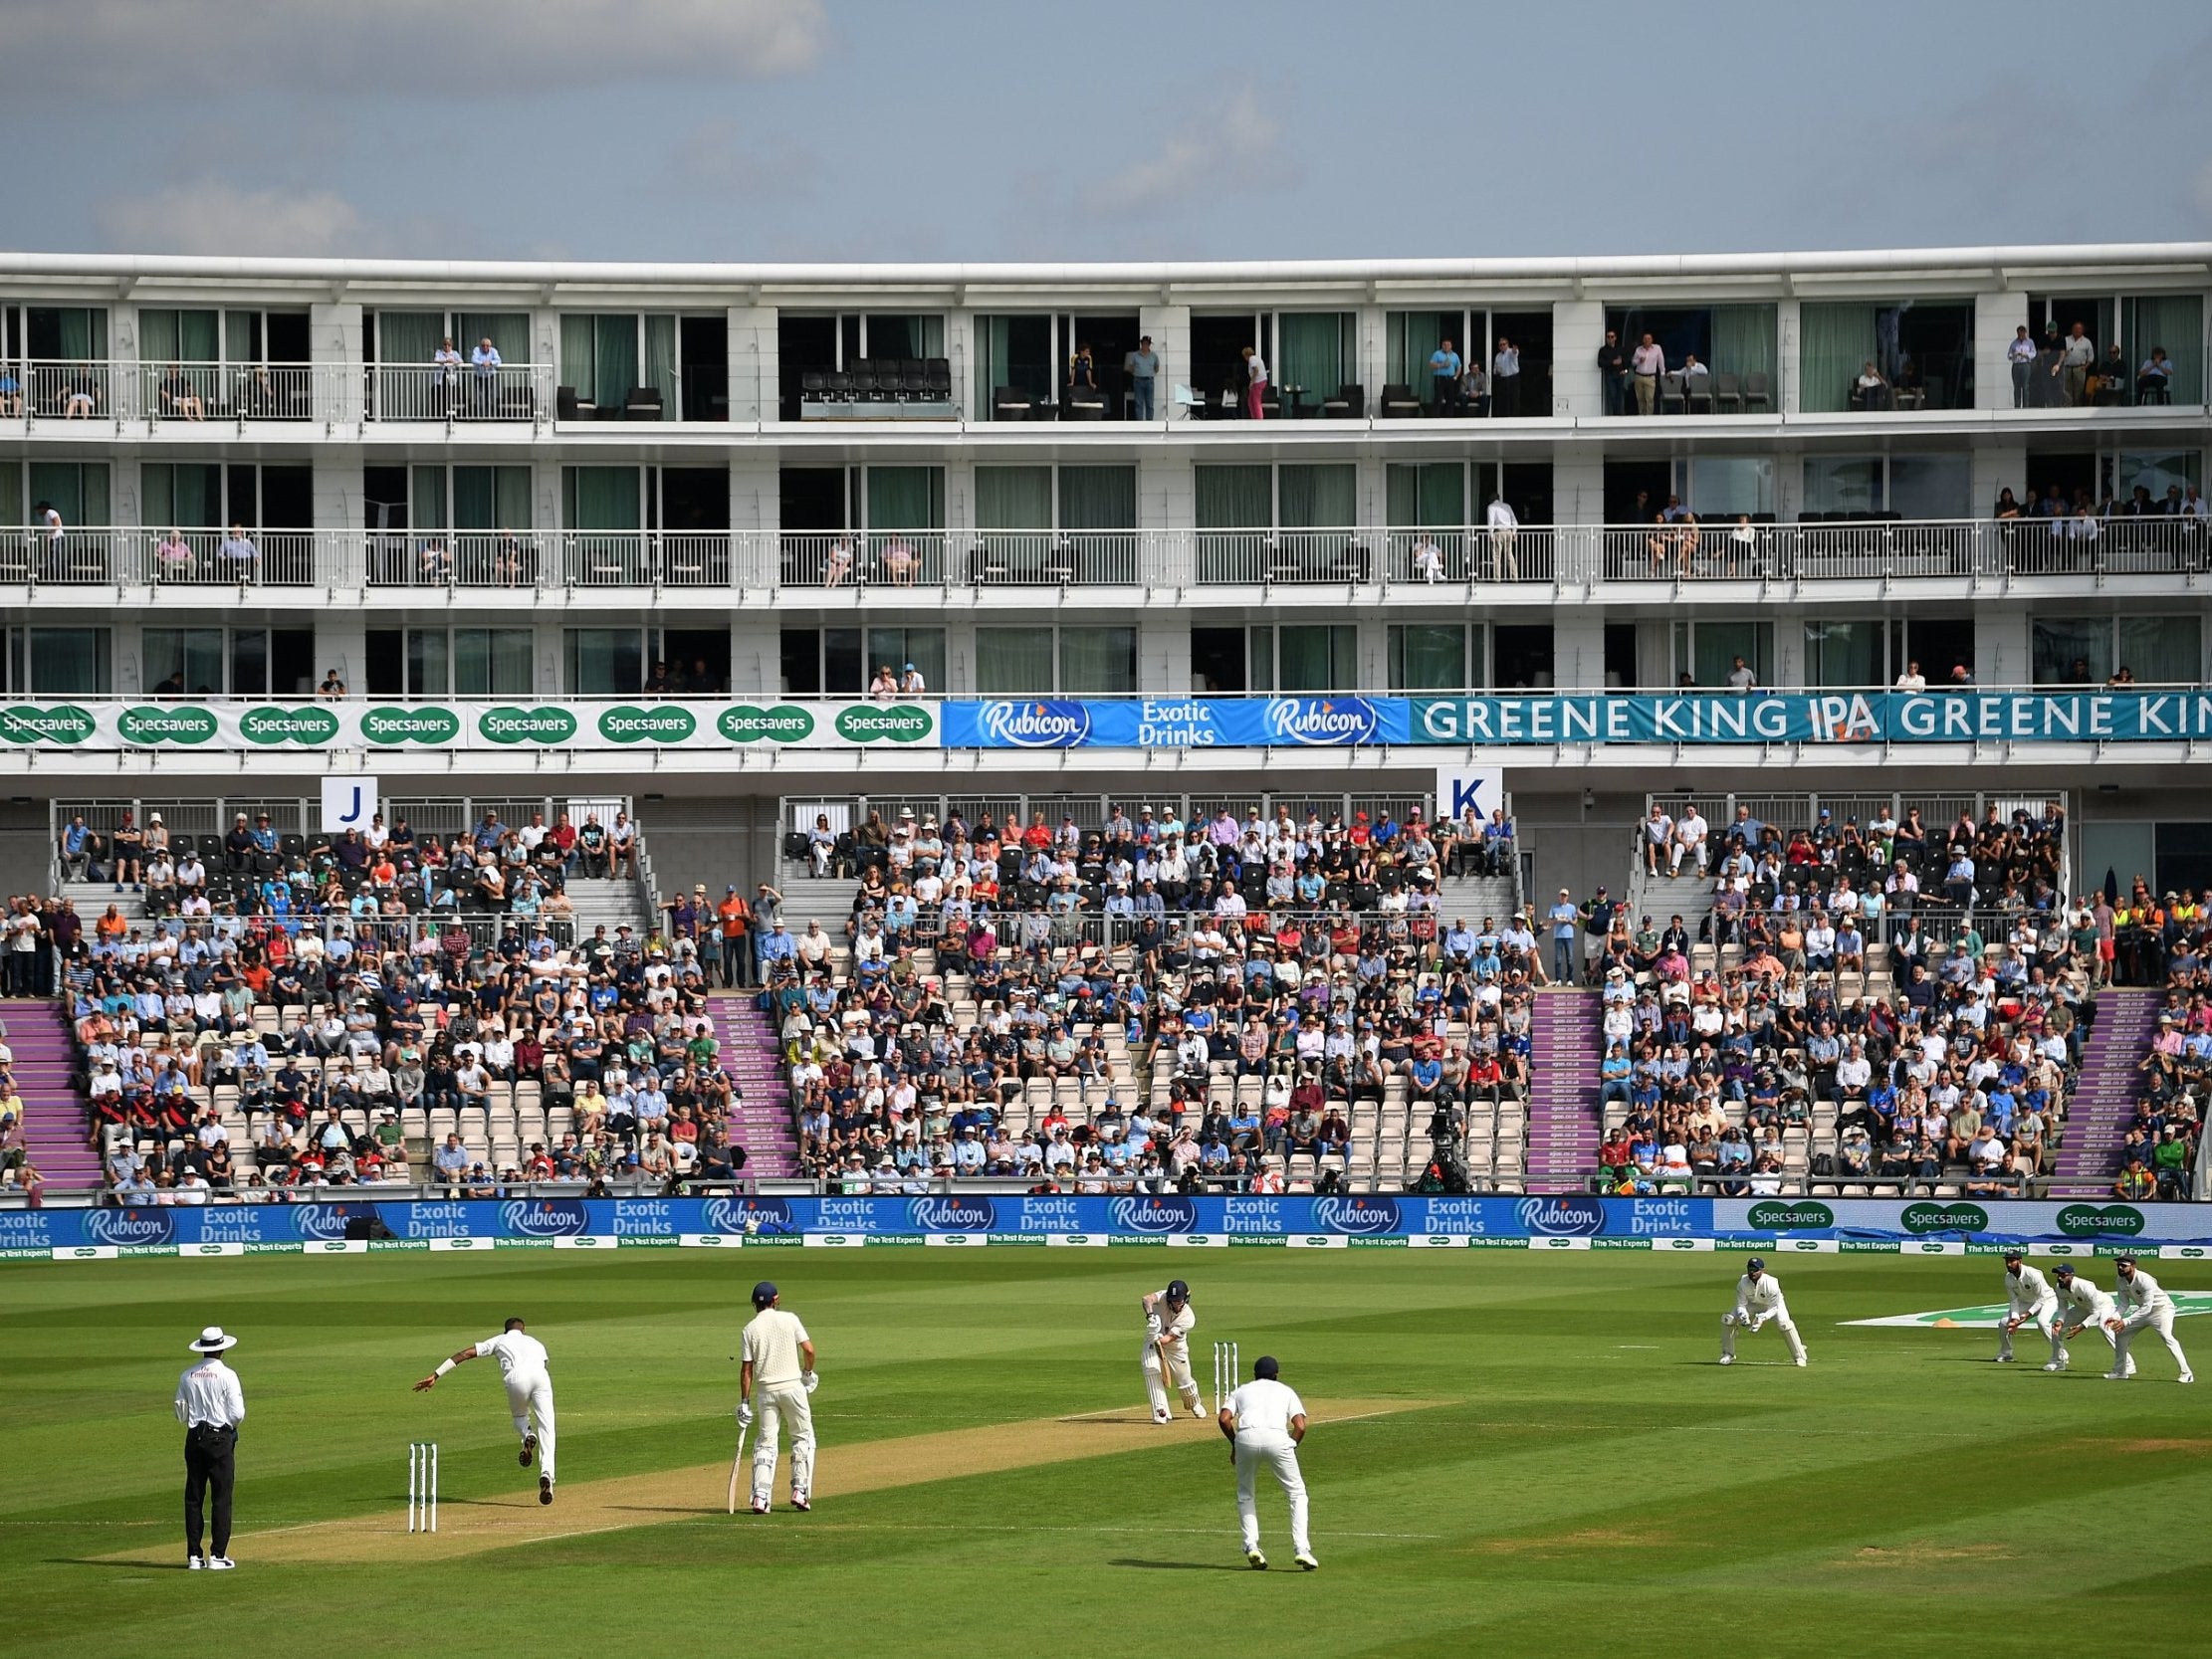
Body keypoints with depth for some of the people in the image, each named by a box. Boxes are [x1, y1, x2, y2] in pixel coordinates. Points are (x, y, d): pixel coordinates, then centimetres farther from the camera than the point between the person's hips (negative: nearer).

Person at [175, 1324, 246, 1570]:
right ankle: (217, 1555, -4)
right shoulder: (226, 1375, -10)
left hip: (194, 1438, 4)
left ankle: (193, 1555, 7)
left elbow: (181, 1414, 6)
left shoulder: (187, 1375, 4)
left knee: (193, 1497, 8)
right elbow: (237, 1413, -11)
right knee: (221, 1498, 0)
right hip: (221, 1437, -4)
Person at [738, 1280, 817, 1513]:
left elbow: (747, 1368, -1)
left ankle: (760, 1496, -5)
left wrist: (744, 1402, 2)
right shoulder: (789, 1319, -1)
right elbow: (809, 1350, -7)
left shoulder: (750, 1329, 0)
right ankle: (800, 1491, 7)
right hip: (792, 1386, -1)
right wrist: (808, 1372, 12)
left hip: (766, 1390, 1)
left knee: (766, 1443, 7)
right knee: (803, 1437, 14)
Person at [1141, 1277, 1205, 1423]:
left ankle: (1194, 1404, 45)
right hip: (1154, 1342, 0)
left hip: (1175, 1347, 0)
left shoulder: (1188, 1318, -26)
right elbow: (1146, 1298, -45)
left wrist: (1158, 1340, -50)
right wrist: (1150, 1315, -61)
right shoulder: (1163, 1297, -24)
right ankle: (1161, 1411, -22)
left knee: (1184, 1381, 10)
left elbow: (1170, 1337, -31)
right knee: (1151, 1369, -26)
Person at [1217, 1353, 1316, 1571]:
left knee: (1245, 1495, 22)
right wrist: (1292, 1448, 23)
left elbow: (1224, 1419, 11)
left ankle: (1251, 1546, 6)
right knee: (1296, 1493, 13)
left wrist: (1234, 1445, 23)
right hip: (1277, 1438, -1)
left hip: (1246, 1438, 1)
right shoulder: (1286, 1391, 27)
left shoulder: (1242, 1391, 29)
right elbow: (1300, 1426, 11)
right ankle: (1301, 1549, 0)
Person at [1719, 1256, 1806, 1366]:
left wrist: (1761, 1318, -45)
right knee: (1728, 1319, -14)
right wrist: (1743, 1316, -40)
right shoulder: (1742, 1283, -26)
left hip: (1774, 1304, -3)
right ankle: (1728, 1354, 5)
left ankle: (1799, 1356, -14)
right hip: (1752, 1304, 3)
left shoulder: (1771, 1284, -35)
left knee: (1784, 1323, -31)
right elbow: (1741, 1304, -18)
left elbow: (1773, 1309, -28)